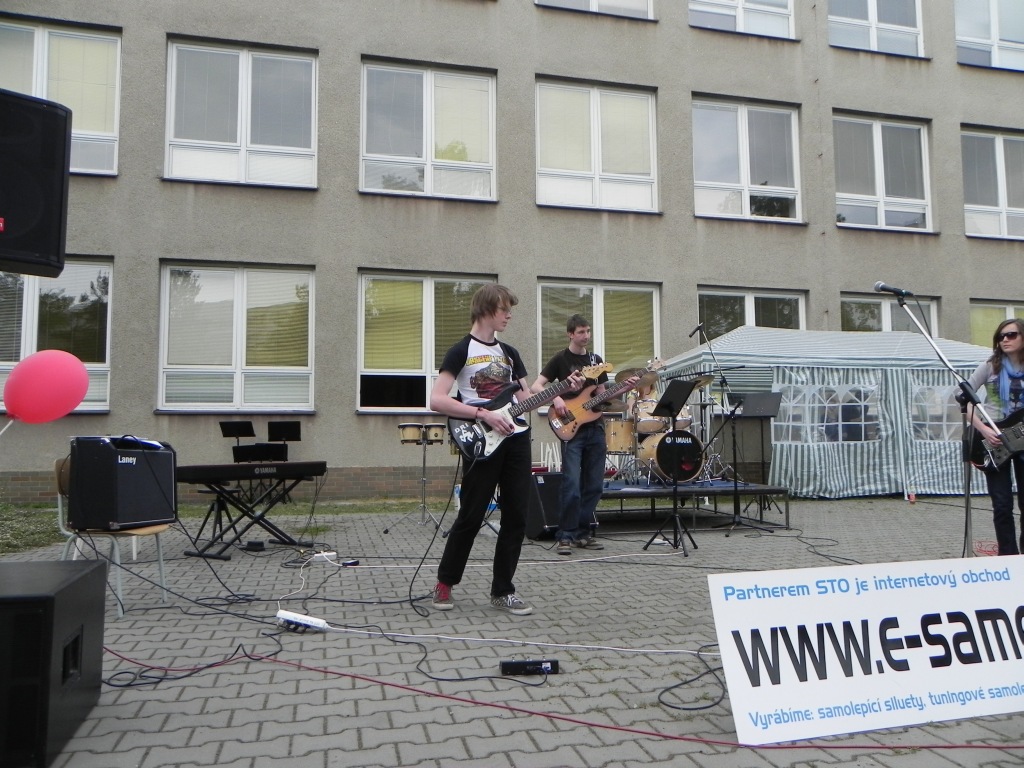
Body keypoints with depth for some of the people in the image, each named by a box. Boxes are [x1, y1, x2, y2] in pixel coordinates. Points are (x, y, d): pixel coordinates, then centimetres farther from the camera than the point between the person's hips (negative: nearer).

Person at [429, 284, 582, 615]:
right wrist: (483, 414, -20)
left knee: (516, 516, 5)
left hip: (515, 439, 6)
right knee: (471, 516, -2)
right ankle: (444, 583, 17)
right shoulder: (461, 351, -5)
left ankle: (502, 590, 16)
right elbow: (437, 401, -14)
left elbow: (527, 398, 15)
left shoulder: (509, 352, 15)